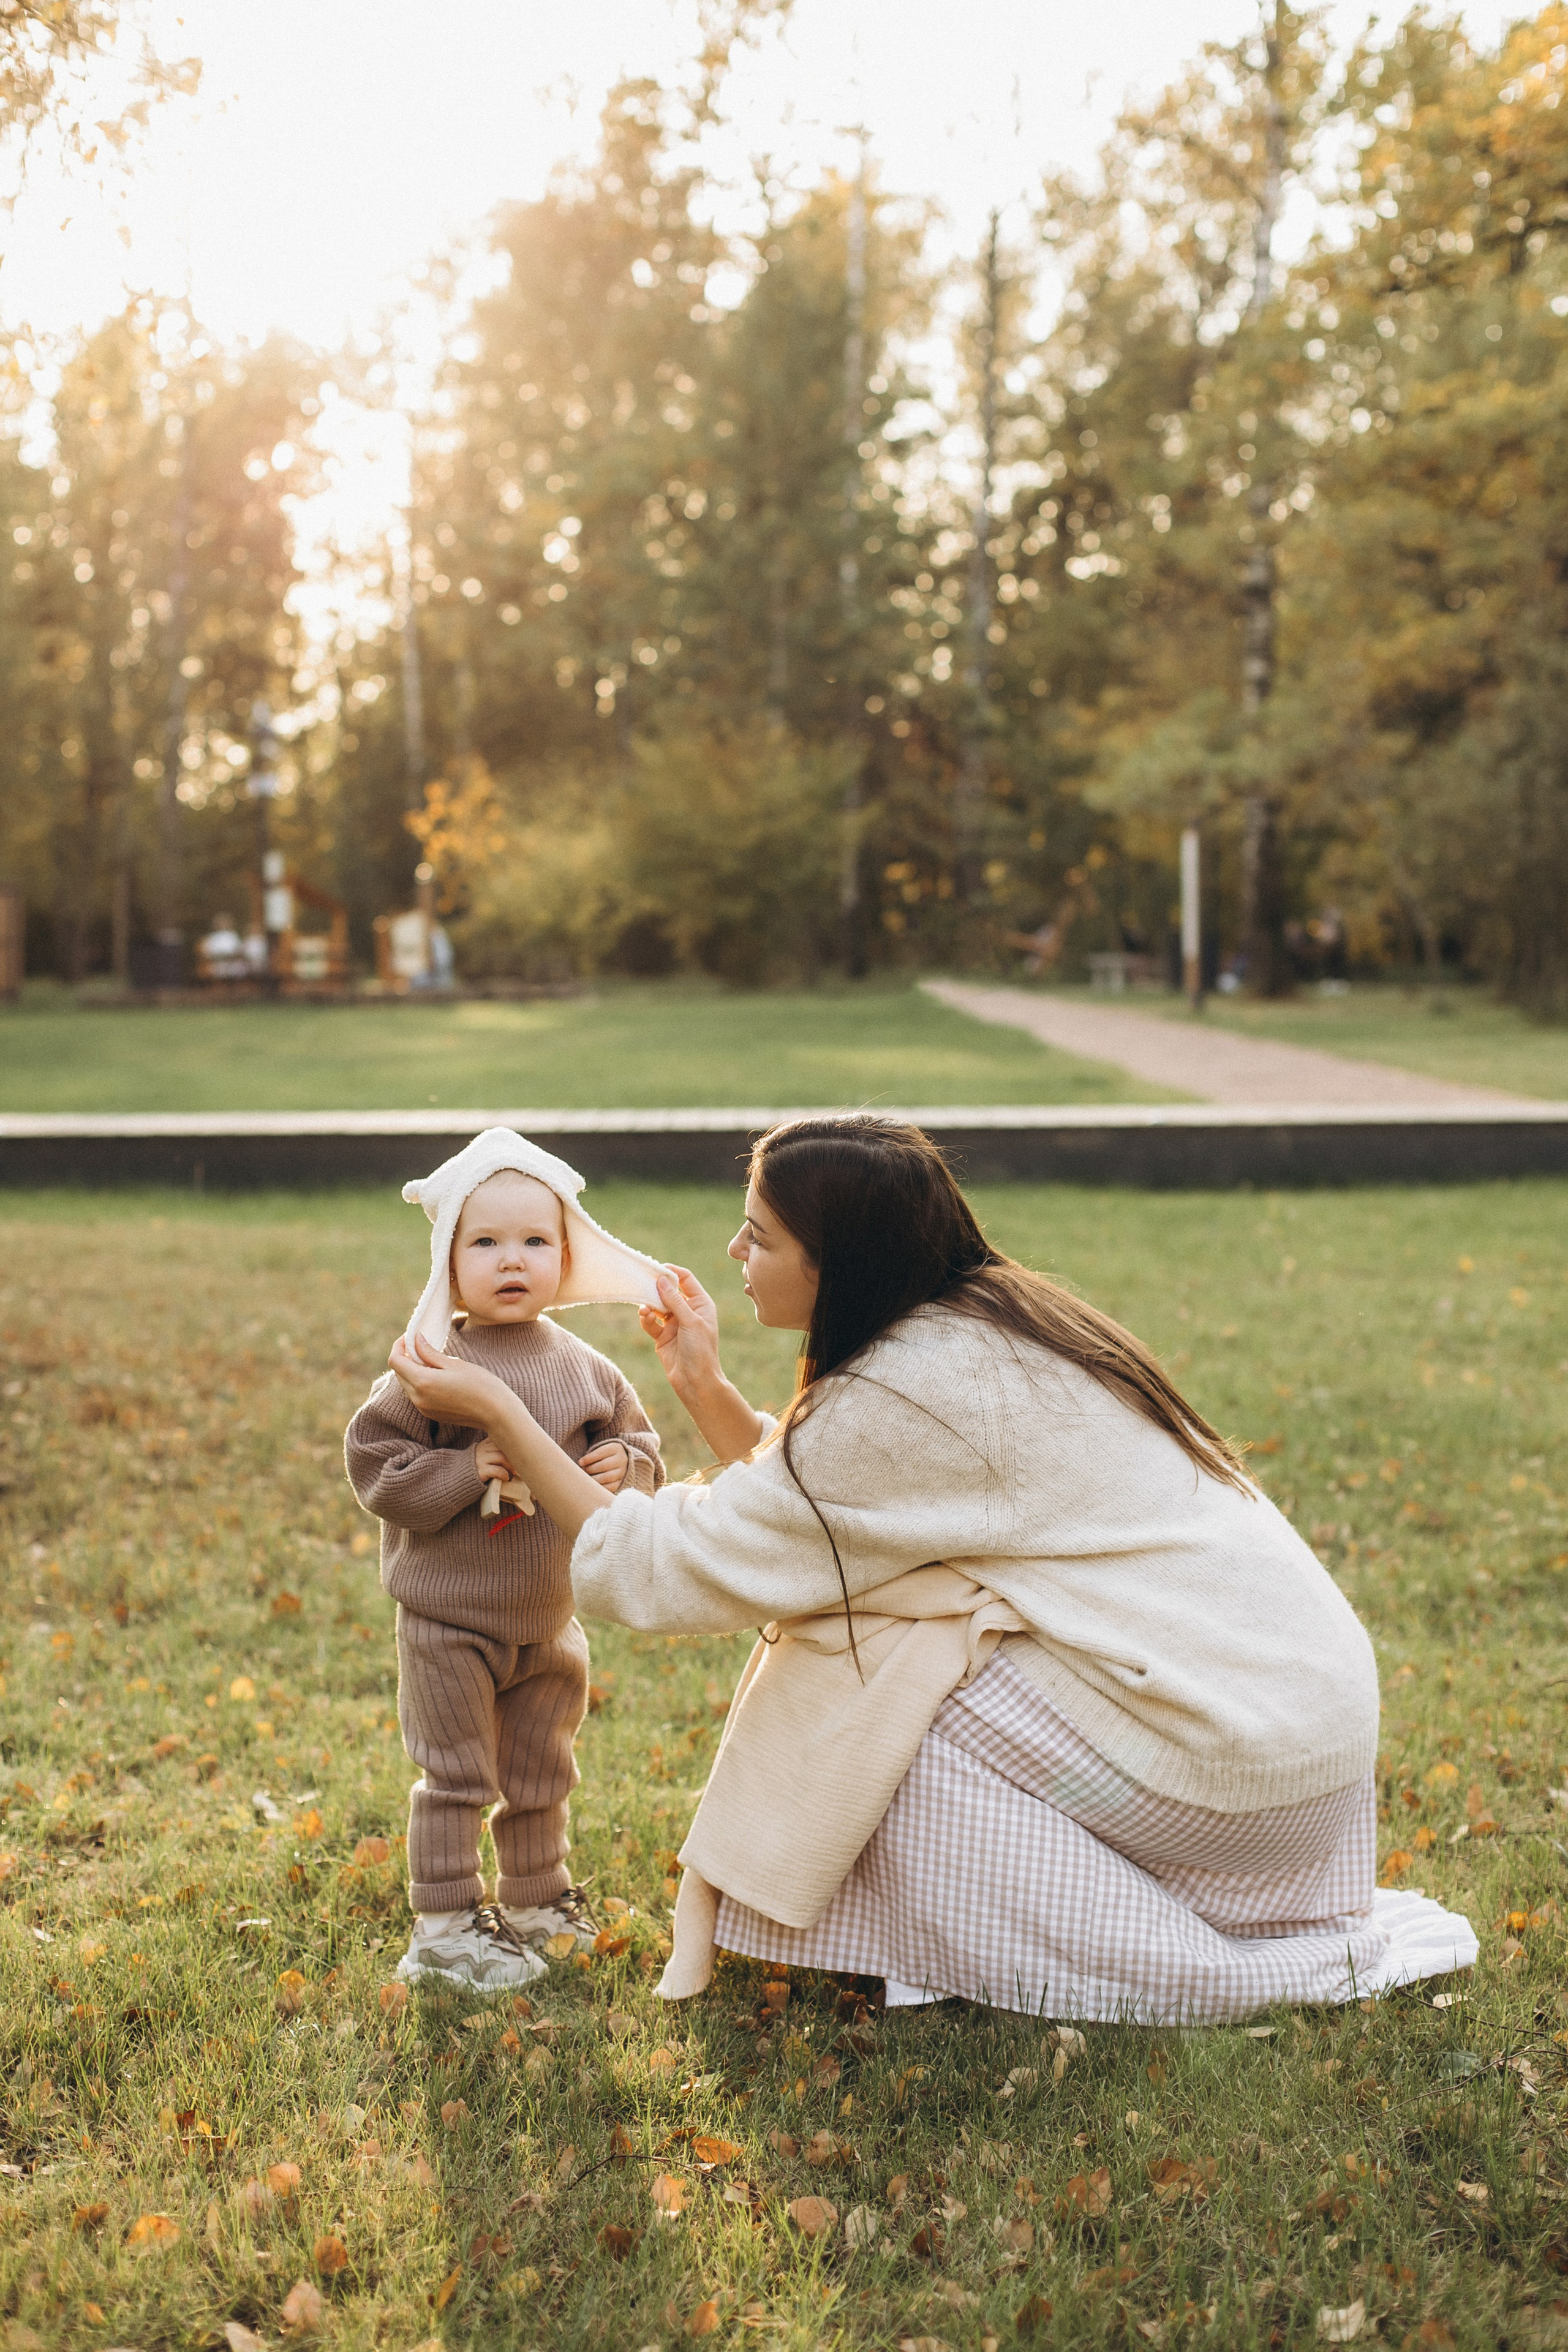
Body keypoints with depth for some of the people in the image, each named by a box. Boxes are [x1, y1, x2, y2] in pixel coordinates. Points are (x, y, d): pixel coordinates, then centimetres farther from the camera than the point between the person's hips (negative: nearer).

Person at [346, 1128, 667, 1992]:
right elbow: (373, 1460, -15)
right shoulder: (436, 1370, -15)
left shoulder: (585, 1370, -1)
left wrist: (622, 1465, -13)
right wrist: (468, 1472, -25)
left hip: (550, 1620, 5)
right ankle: (443, 1927, 15)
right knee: (456, 1777, 2)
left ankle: (534, 1898, 37)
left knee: (540, 1776, 19)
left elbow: (640, 1443, 9)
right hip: (449, 1620, -5)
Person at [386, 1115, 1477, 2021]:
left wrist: (499, 1412, -6)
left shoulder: (911, 1397, -20)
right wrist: (706, 1388, 12)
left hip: (1238, 1752, -9)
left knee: (865, 1698, -4)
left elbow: (667, 1568, -14)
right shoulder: (987, 1318, 7)